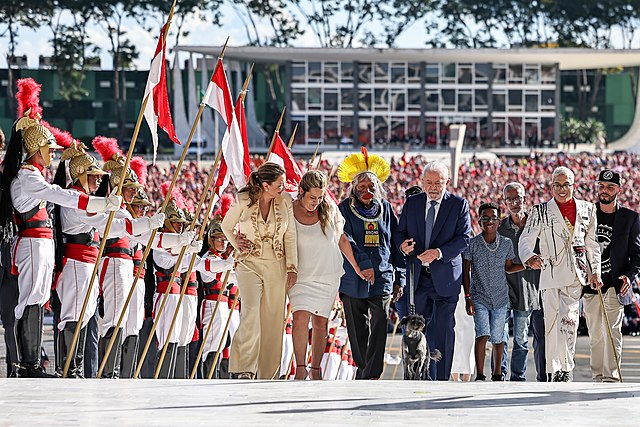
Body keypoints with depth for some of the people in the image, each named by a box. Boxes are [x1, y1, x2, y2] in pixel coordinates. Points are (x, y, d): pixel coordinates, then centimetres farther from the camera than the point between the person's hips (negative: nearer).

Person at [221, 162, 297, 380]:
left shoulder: (285, 201, 1)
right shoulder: (243, 201, -5)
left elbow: (290, 235, 6)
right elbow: (227, 226, 12)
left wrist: (292, 267, 2)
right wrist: (237, 244, 0)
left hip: (276, 266, 3)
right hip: (250, 263, -3)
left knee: (273, 319, 3)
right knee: (251, 311, -22)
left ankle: (268, 375, 11)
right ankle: (245, 369, -25)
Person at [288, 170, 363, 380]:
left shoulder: (329, 209, 1)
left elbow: (341, 240, 12)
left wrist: (357, 268, 15)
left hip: (328, 276, 2)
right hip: (301, 275, -2)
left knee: (321, 323, 3)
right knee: (301, 317, -19)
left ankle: (316, 370, 11)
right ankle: (300, 367, -15)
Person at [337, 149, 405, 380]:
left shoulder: (385, 209, 10)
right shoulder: (344, 209, 2)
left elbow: (396, 244, 14)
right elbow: (345, 241, -12)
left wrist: (400, 277, 10)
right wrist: (363, 265, -25)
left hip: (382, 278, 1)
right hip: (353, 280, -1)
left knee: (379, 326, -12)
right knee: (358, 331, 7)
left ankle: (372, 374, -15)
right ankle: (363, 370, 20)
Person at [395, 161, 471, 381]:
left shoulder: (459, 205, -1)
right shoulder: (412, 203, 9)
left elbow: (464, 238, -8)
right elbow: (400, 231, 12)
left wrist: (439, 252, -21)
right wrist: (402, 244, -12)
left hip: (445, 277, -3)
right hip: (417, 276, 3)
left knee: (443, 330, -1)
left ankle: (441, 379, 4)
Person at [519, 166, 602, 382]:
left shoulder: (587, 209, 13)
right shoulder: (540, 211, 6)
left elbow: (592, 243, 17)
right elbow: (526, 240, -3)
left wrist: (595, 271, 8)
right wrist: (529, 257, -24)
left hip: (577, 274, 0)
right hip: (551, 273, 0)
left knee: (568, 319, -16)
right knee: (551, 324, 1)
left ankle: (566, 368, -11)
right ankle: (554, 371, 10)